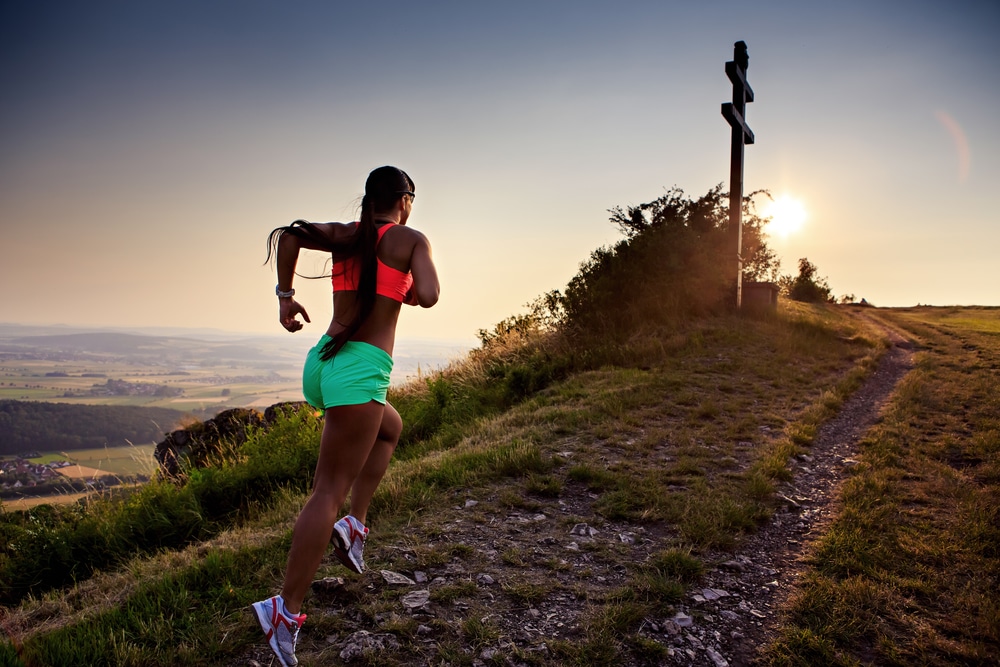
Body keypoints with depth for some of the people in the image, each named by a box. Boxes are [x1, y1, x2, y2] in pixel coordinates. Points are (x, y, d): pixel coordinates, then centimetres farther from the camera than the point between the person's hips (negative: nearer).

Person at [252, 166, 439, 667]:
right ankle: (286, 611, -3)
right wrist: (405, 292, 8)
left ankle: (355, 523, 20)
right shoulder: (412, 240, 1)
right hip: (361, 369, -7)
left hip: (322, 361, 7)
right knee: (329, 490, -4)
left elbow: (289, 235, 0)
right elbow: (428, 297, -13)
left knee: (390, 428, 31)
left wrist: (284, 295, 8)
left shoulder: (344, 235, 14)